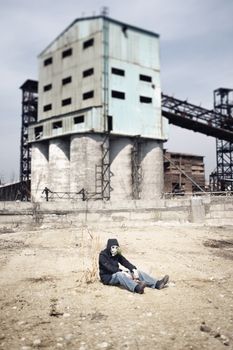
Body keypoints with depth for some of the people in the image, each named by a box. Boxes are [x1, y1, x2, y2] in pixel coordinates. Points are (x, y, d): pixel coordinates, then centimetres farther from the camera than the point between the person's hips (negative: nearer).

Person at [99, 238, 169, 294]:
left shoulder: (117, 254, 6)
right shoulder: (103, 255, -14)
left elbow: (125, 262, -3)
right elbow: (109, 268, -26)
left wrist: (134, 270, -21)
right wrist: (123, 272, -33)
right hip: (107, 277, -7)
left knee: (138, 272, -8)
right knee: (119, 274, -39)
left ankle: (157, 284, -25)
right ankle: (137, 288, -63)